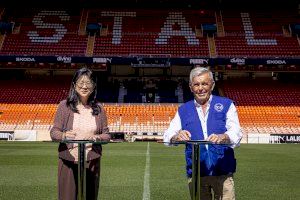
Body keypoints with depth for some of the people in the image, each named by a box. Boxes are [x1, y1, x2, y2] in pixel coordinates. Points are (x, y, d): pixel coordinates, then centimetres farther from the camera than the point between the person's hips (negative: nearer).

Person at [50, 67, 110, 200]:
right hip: (68, 161, -2)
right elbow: (54, 132, -1)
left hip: (91, 161, 2)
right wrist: (64, 136, -23)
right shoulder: (65, 105, -1)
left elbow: (106, 135, 7)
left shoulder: (98, 109, 4)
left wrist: (97, 138, -15)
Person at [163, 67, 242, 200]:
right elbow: (167, 136, 0)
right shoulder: (183, 110, 10)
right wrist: (177, 136, -24)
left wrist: (223, 137, -33)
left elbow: (236, 133, -10)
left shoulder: (226, 105, 3)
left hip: (223, 172, -2)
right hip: (195, 174, 2)